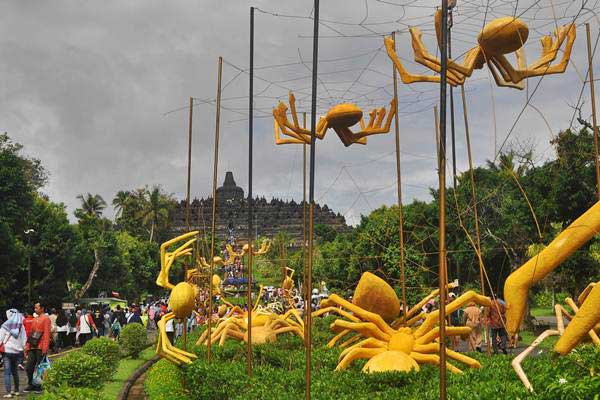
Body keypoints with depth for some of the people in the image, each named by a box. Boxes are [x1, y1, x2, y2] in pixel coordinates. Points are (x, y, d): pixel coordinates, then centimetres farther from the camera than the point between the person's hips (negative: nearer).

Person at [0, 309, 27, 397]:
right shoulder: (21, 326, 4)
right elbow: (24, 339, 5)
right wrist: (22, 348, 14)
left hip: (7, 351, -4)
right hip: (18, 351, 4)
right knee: (15, 371, 17)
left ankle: (8, 393, -8)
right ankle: (16, 390, 23)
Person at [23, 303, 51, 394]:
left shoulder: (46, 319, -5)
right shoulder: (35, 319, 18)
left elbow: (46, 334, -12)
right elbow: (31, 333, 19)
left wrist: (45, 348, -18)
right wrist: (27, 346, 13)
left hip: (40, 348, -7)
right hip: (32, 348, 7)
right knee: (29, 367, 5)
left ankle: (39, 386, 9)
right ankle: (31, 385, 17)